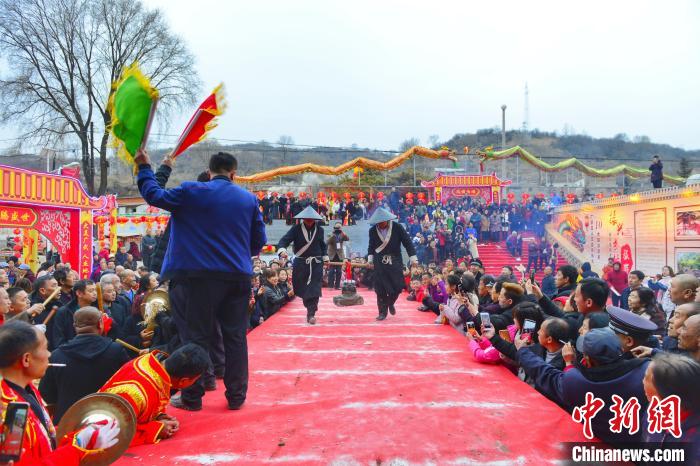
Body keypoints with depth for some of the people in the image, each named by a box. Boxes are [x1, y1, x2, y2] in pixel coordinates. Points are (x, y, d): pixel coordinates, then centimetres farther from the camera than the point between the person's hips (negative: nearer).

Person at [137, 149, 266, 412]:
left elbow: (155, 196, 6)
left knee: (197, 336, 6)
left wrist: (144, 167, 20)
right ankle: (236, 396, 17)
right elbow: (259, 242, 9)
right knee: (235, 336, 10)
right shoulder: (249, 199, 7)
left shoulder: (192, 192, -2)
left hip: (201, 275, -2)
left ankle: (192, 397, 13)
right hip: (239, 276, 3)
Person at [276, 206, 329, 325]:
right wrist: (282, 249, -33)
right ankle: (310, 308, 32)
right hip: (301, 263, 0)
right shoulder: (296, 229, -4)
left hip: (316, 263, 0)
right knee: (302, 288, 8)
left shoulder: (319, 229, 4)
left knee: (314, 289, -8)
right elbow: (285, 239, -14)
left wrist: (325, 257, 10)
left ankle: (311, 313, -4)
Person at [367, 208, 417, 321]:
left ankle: (390, 303, 28)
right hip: (379, 263, 1)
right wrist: (370, 259, 6)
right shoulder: (372, 230, -2)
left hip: (395, 262, -1)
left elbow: (407, 242, -4)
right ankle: (382, 312, 13)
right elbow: (371, 246, 12)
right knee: (380, 289, 0)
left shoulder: (397, 227, -8)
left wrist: (413, 258, -6)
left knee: (398, 286, -2)